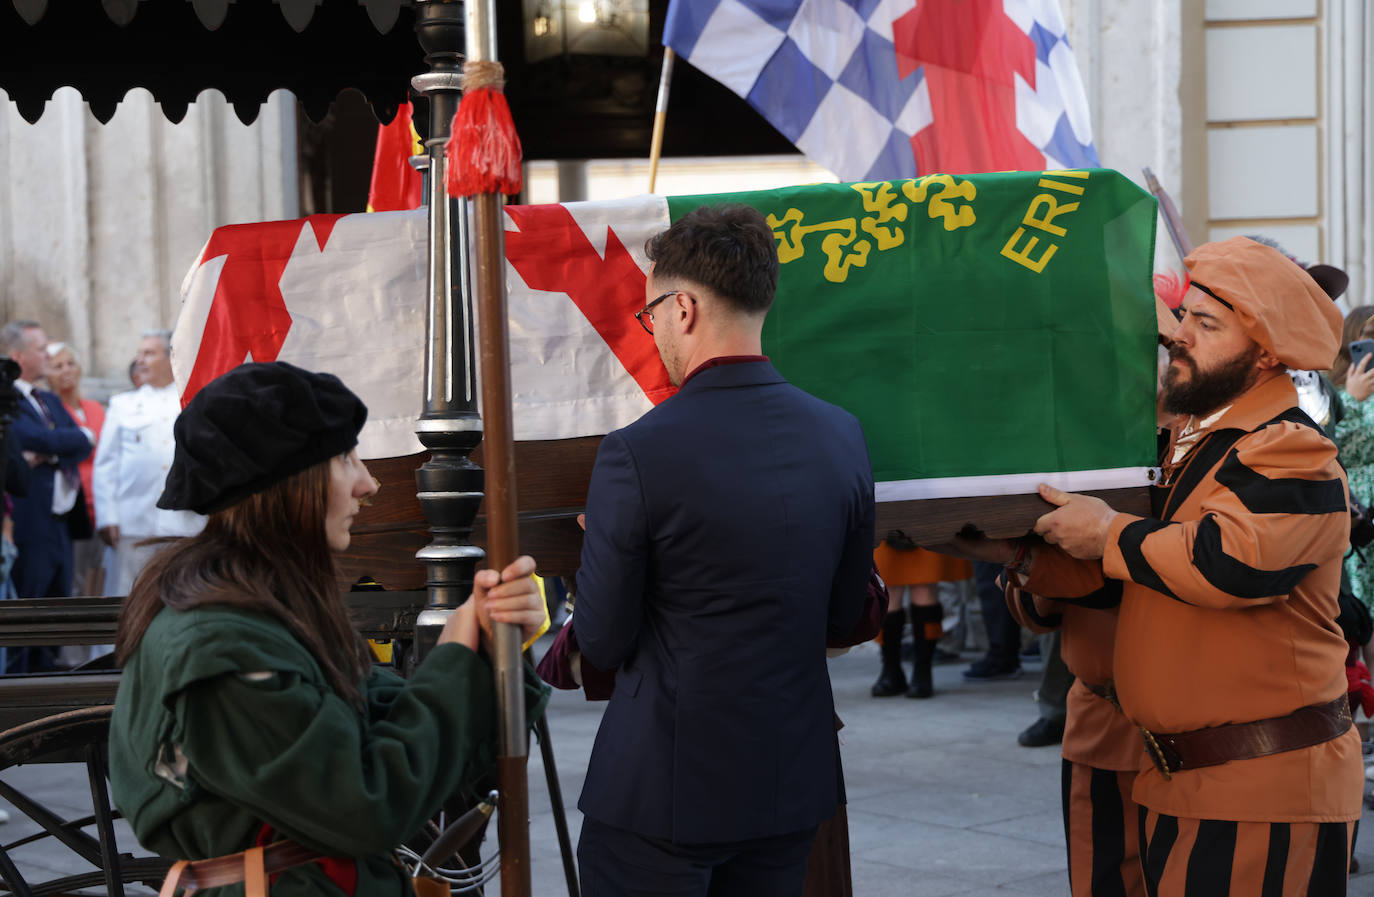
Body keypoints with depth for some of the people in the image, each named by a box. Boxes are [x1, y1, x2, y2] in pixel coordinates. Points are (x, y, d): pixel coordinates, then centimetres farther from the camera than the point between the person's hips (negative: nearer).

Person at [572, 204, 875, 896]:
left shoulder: (636, 455, -19)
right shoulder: (842, 436, -1)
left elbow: (603, 644, -10)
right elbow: (844, 617, 9)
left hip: (661, 791, -6)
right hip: (793, 785, 6)